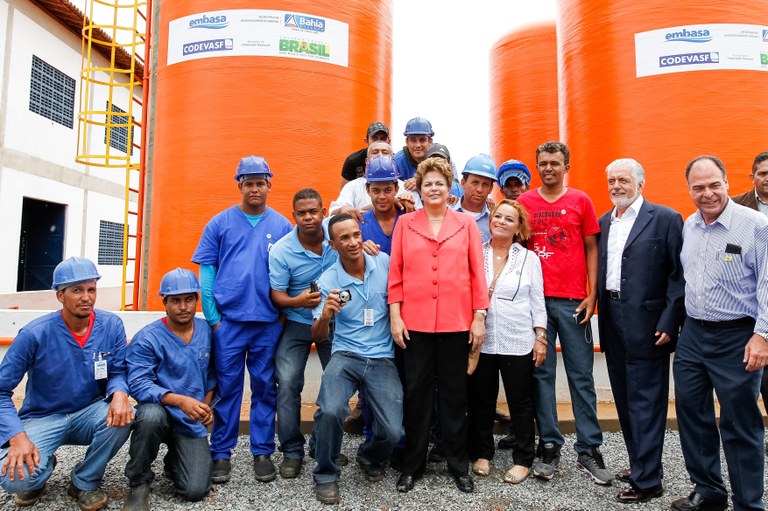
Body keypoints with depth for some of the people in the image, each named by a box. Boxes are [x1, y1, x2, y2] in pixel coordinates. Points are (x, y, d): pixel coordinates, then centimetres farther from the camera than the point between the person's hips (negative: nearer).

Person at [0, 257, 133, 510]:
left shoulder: (111, 325, -10)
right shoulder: (35, 334, -16)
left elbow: (118, 373, -4)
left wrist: (119, 393, -29)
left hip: (88, 415, 2)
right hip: (43, 418, -2)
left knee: (121, 416, -31)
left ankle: (85, 482, -2)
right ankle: (42, 467, 12)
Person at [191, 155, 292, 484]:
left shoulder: (282, 226, 6)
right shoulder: (220, 223, 5)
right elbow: (206, 272, 3)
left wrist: (285, 313, -1)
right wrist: (212, 317, -3)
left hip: (268, 322, 1)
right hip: (228, 321, 0)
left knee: (265, 387, 9)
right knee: (227, 387, 7)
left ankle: (262, 452, 22)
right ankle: (221, 453, 21)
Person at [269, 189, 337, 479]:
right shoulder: (281, 250, -14)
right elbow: (276, 294, -11)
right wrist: (297, 301, -31)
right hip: (297, 324, -2)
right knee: (287, 384, -8)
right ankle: (292, 451, 10)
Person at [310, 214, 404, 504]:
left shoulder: (384, 262, -2)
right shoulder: (328, 281, -4)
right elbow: (318, 336, -4)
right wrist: (325, 315, -25)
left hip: (382, 359, 1)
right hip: (346, 356, -1)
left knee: (393, 432, -12)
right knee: (330, 411, -28)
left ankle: (370, 458, 27)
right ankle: (326, 475, 3)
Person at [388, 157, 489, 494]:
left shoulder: (466, 224, 5)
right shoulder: (405, 223, 5)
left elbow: (477, 273, 3)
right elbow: (395, 274, 3)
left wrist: (479, 317, -1)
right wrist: (395, 316, -3)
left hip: (456, 322, 0)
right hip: (415, 322, 0)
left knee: (454, 393, 11)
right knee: (416, 392, 9)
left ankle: (458, 465, 27)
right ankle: (412, 465, 25)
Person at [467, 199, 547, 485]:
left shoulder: (529, 259, 4)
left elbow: (537, 301, 4)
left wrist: (541, 338, -1)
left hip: (518, 342, 0)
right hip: (481, 341, 1)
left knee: (521, 403, 8)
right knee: (481, 402, 11)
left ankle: (523, 459, 23)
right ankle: (481, 454, 28)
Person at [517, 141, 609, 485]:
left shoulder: (581, 201, 6)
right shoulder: (524, 202, 7)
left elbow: (591, 249, 7)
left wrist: (592, 294, -1)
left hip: (573, 300, 0)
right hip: (536, 298, 1)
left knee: (581, 375, 5)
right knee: (541, 373, 5)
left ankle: (589, 450, 16)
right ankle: (549, 445, 17)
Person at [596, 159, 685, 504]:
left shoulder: (665, 219, -5)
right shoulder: (604, 222, 12)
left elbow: (679, 274, -9)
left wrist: (669, 322, -15)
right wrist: (599, 312, 4)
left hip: (647, 325, -6)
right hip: (613, 324, 6)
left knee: (646, 401, 2)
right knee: (625, 399, 15)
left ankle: (646, 480, 14)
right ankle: (640, 463, 31)